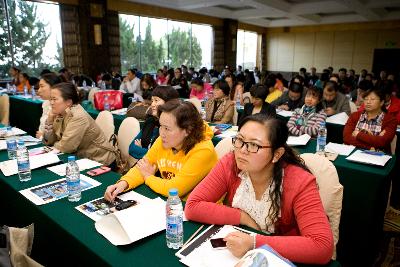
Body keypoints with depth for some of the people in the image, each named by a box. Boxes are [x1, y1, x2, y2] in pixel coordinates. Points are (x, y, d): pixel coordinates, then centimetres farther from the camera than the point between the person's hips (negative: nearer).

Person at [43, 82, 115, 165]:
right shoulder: (60, 114, 1)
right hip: (81, 157, 7)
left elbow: (65, 147, -22)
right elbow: (49, 141, 4)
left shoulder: (78, 117, -23)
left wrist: (55, 144, -2)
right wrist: (50, 120, -7)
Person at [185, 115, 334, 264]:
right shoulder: (229, 164, -13)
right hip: (230, 254, 2)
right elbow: (192, 206, -13)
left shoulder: (299, 183, -21)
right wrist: (242, 218, -18)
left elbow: (323, 247, -27)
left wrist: (255, 243, -32)